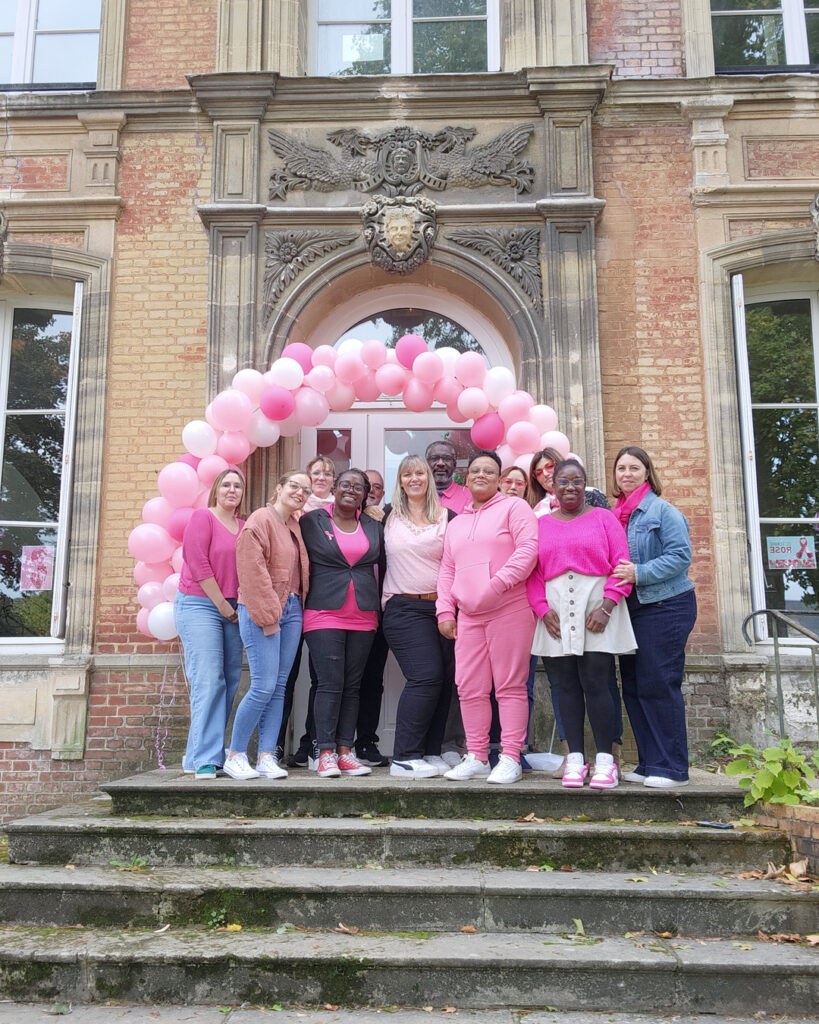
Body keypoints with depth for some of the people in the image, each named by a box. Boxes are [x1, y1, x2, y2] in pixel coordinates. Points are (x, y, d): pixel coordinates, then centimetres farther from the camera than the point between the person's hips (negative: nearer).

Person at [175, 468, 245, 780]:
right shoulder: (203, 517, -2)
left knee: (231, 682, 3)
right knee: (208, 681, -11)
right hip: (200, 605, -6)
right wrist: (223, 607, -9)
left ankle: (198, 754, 12)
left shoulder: (245, 527, 14)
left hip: (233, 610, 6)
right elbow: (198, 564, -10)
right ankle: (205, 760, -5)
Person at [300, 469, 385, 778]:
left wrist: (377, 606, 13)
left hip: (363, 618, 4)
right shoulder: (312, 522, 3)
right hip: (324, 614, -3)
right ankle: (326, 754, 0)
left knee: (352, 686, 5)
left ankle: (345, 751, 11)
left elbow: (381, 568, 19)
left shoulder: (374, 528, 13)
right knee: (330, 684, -8)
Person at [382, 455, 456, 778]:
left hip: (441, 607, 2)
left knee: (444, 680, 1)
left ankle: (430, 752, 15)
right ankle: (404, 758, -4)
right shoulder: (389, 518, 9)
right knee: (426, 677, -13)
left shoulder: (447, 518, 7)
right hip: (403, 609, -2)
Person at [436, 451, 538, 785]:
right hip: (468, 616, 6)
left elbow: (528, 548, -10)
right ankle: (476, 758, 15)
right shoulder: (456, 524, 23)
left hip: (509, 612, -6)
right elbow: (447, 571, 22)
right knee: (470, 688, 6)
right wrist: (445, 611, 12)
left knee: (510, 686, -4)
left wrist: (500, 582, -19)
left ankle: (510, 759, 2)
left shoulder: (513, 508, 3)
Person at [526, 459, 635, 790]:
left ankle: (605, 761, 2)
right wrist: (543, 610, -4)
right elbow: (531, 573, 9)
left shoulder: (602, 517, 8)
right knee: (566, 685, 2)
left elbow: (621, 565, 0)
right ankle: (575, 760, 9)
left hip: (596, 611, -2)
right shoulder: (540, 524, 15)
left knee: (595, 684, -7)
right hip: (556, 612, 3)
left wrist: (606, 607, -11)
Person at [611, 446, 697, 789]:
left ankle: (671, 767, 3)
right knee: (633, 687, 9)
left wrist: (639, 573, -22)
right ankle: (649, 764, 18)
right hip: (629, 609, 8)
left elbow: (681, 555, -15)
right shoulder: (615, 515, 13)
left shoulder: (662, 510, -7)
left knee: (658, 685, -7)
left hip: (665, 607, -7)